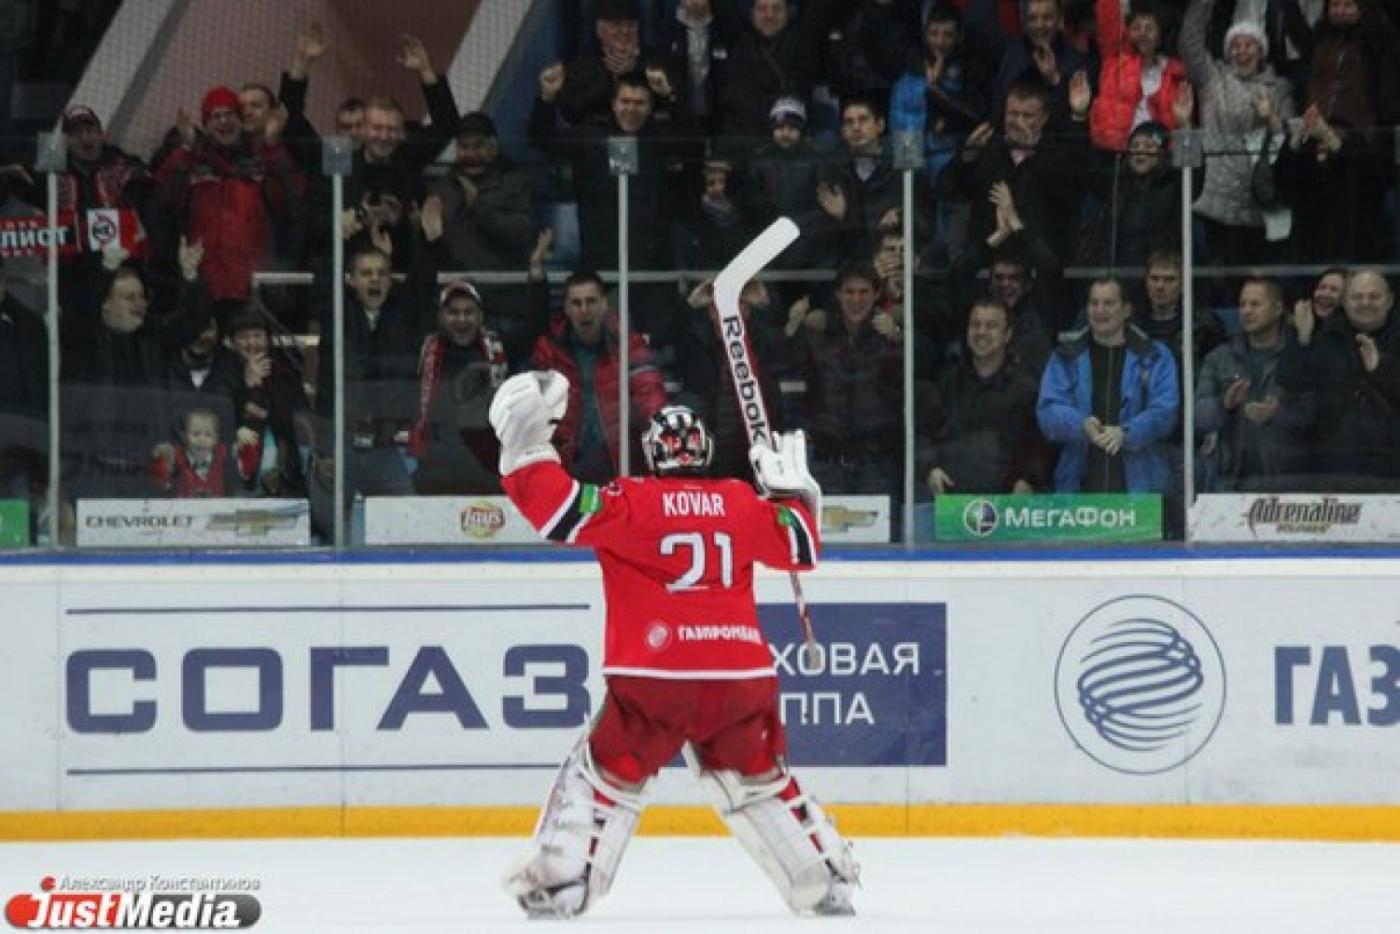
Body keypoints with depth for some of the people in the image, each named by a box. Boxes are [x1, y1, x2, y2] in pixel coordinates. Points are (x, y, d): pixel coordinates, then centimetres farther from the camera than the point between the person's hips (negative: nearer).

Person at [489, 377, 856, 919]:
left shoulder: (632, 504, -1)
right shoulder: (742, 503, 10)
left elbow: (561, 512, -10)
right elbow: (800, 547, 22)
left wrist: (525, 445, -2)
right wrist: (791, 490, 39)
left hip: (656, 678, -4)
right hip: (741, 678, 4)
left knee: (606, 773, 7)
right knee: (759, 778, 22)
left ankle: (558, 884, -4)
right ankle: (829, 881, 23)